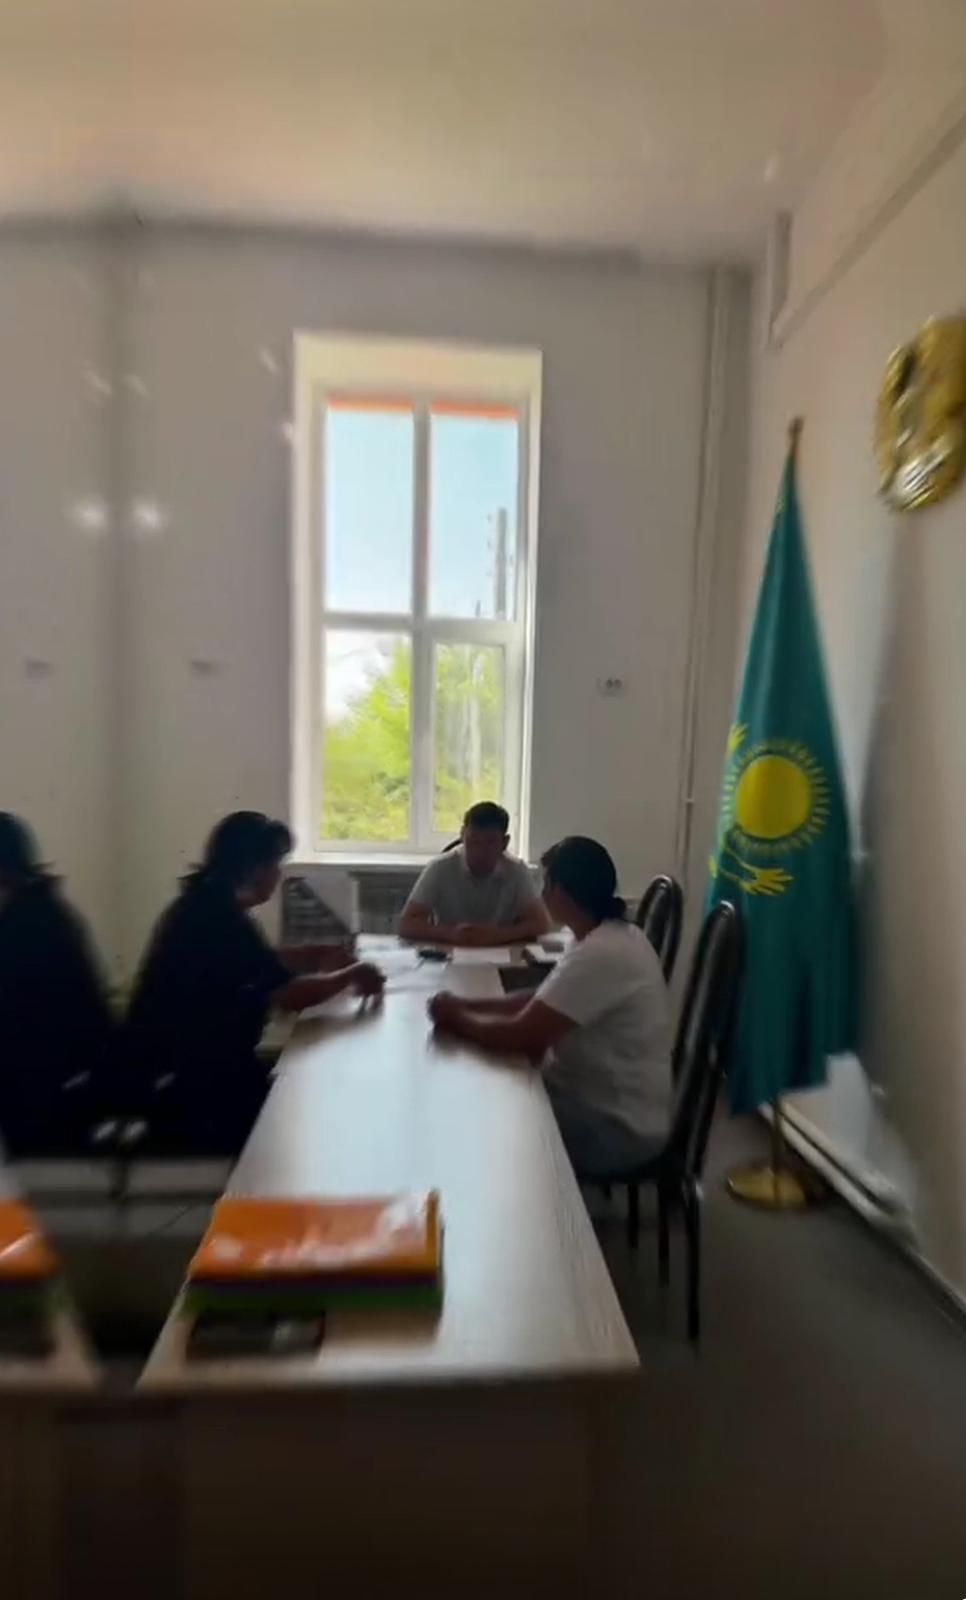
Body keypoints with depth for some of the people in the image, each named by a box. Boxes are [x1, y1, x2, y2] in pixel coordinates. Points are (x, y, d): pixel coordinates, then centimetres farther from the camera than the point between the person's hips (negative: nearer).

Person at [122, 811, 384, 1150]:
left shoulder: (207, 904, 5)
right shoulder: (219, 916, -24)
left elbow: (264, 966, 18)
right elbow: (289, 995, -27)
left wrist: (319, 954, 7)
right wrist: (351, 975, -12)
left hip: (183, 1063, 9)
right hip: (176, 1086, -9)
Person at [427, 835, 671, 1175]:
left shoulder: (600, 954, -29)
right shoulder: (610, 936, 3)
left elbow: (518, 1037, -29)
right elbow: (541, 1000, 8)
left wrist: (455, 1017, -11)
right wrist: (467, 1005, -4)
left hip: (617, 1128, -8)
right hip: (608, 1100, 8)